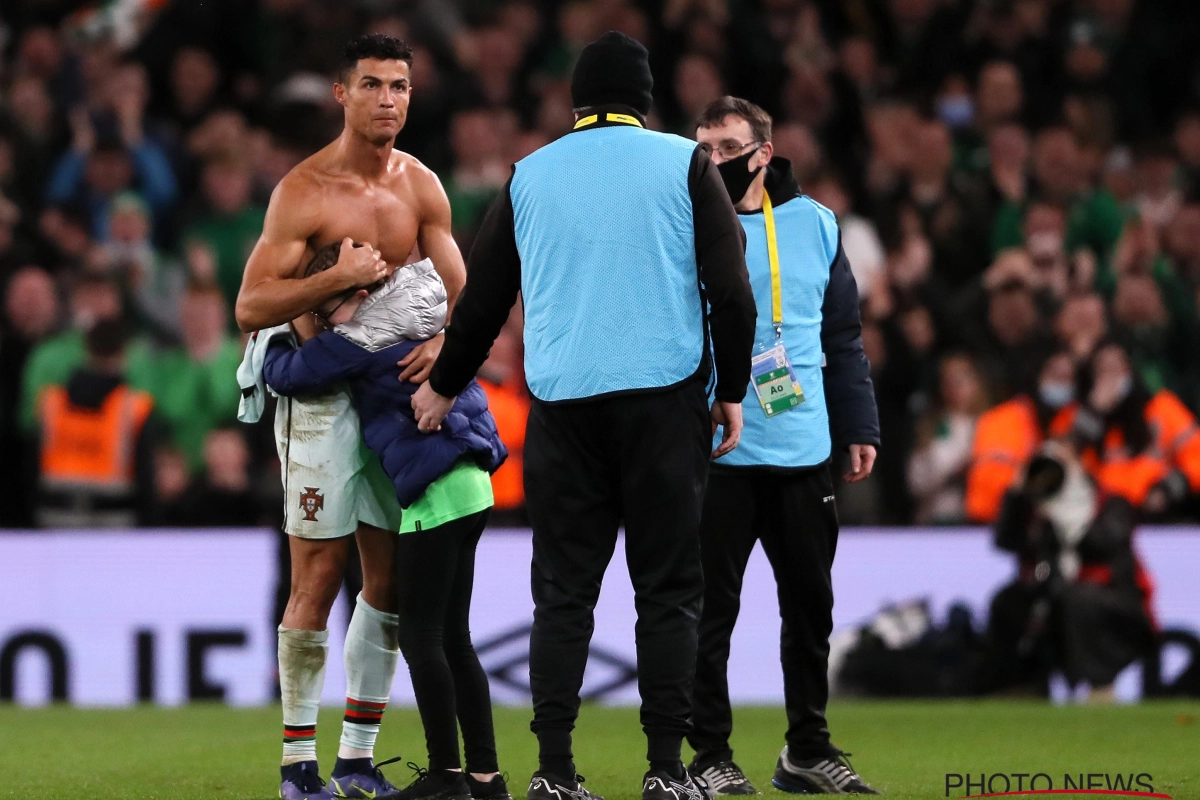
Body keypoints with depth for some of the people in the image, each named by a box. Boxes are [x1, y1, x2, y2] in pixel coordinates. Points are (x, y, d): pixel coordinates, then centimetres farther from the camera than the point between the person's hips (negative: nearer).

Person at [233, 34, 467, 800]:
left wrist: (440, 339, -15)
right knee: (319, 577, -6)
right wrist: (336, 278, -25)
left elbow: (459, 291, 6)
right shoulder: (303, 191, -12)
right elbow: (251, 307, -15)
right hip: (322, 396, -6)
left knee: (391, 577, 6)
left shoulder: (421, 188, 5)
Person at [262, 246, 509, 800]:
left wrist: (265, 341, 16)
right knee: (452, 637, 11)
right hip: (470, 483, 9)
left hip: (434, 492, -9)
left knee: (420, 635, -4)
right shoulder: (428, 305, 12)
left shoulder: (362, 339, -12)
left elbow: (288, 375, -7)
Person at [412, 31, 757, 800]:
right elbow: (730, 288, -3)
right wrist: (732, 390, 6)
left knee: (564, 590, 5)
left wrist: (445, 387, 29)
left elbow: (483, 298, 16)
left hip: (562, 403, 2)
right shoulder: (684, 163, 3)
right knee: (667, 586, 3)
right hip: (663, 394, -2)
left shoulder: (530, 176, 10)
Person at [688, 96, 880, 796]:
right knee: (711, 608, -1)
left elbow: (844, 335, 14)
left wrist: (860, 428, 11)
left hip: (805, 451, 4)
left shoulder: (813, 223, 8)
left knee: (811, 605, 10)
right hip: (715, 451, -4)